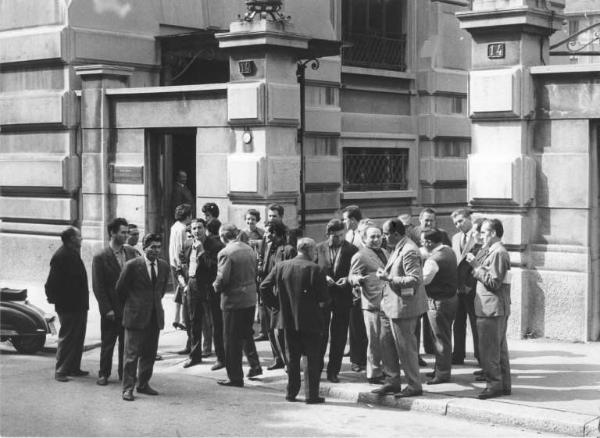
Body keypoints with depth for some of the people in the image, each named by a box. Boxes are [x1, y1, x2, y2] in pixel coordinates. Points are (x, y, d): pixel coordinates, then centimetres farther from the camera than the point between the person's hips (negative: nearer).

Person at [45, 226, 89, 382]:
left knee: (78, 338, 13)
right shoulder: (61, 256, -15)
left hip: (79, 305, 9)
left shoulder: (73, 254, 14)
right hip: (68, 306, -9)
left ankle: (74, 368, 21)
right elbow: (52, 282, -18)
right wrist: (54, 298, -14)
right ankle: (61, 371, 2)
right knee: (66, 338, -4)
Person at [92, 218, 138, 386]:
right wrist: (107, 309, -12)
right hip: (111, 310, -4)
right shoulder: (100, 257, -8)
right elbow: (98, 287, -8)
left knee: (127, 343, 9)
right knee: (107, 343, 6)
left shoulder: (131, 252, 5)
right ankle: (104, 374, 19)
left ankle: (124, 373, 20)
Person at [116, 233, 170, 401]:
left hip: (155, 316, 5)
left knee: (150, 353, 10)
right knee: (131, 354, -3)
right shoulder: (132, 265, -9)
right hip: (136, 316, -5)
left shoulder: (164, 266, 6)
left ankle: (143, 384, 21)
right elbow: (120, 289, 2)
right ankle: (128, 388, 2)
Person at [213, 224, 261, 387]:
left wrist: (216, 287, -2)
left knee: (232, 339, 3)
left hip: (233, 300, -7)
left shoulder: (226, 253, -17)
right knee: (246, 333, 25)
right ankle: (254, 364, 23)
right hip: (251, 298, 7)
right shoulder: (249, 249, 6)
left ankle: (235, 377, 8)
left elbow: (222, 278, -21)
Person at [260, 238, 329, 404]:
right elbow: (323, 297, -14)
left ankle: (291, 392, 19)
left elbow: (264, 287, 1)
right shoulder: (314, 269, -13)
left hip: (288, 320, 5)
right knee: (313, 358, 5)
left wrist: (278, 304, 9)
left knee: (292, 357, 16)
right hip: (310, 320, -5)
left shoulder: (280, 266, 1)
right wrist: (319, 303, 7)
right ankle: (311, 394, 5)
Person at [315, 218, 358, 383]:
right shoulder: (319, 248, 3)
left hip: (343, 297, 0)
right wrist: (323, 278, -12)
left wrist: (348, 279, -16)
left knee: (339, 337, 5)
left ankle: (333, 371, 14)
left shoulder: (352, 250, 0)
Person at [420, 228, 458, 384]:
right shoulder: (449, 250, 3)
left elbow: (422, 280, -26)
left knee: (441, 338, 1)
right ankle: (442, 368, 30)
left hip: (438, 301, -9)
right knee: (445, 336, 18)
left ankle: (442, 373, 9)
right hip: (451, 297, 9)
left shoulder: (434, 260, -25)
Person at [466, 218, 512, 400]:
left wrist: (477, 268, -16)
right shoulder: (495, 251, 18)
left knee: (488, 350, -6)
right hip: (496, 309, 11)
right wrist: (477, 266, 8)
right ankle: (504, 385, 20)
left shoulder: (498, 253, -15)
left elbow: (494, 282, -20)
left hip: (492, 310, -11)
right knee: (499, 349, 14)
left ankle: (494, 384, -2)